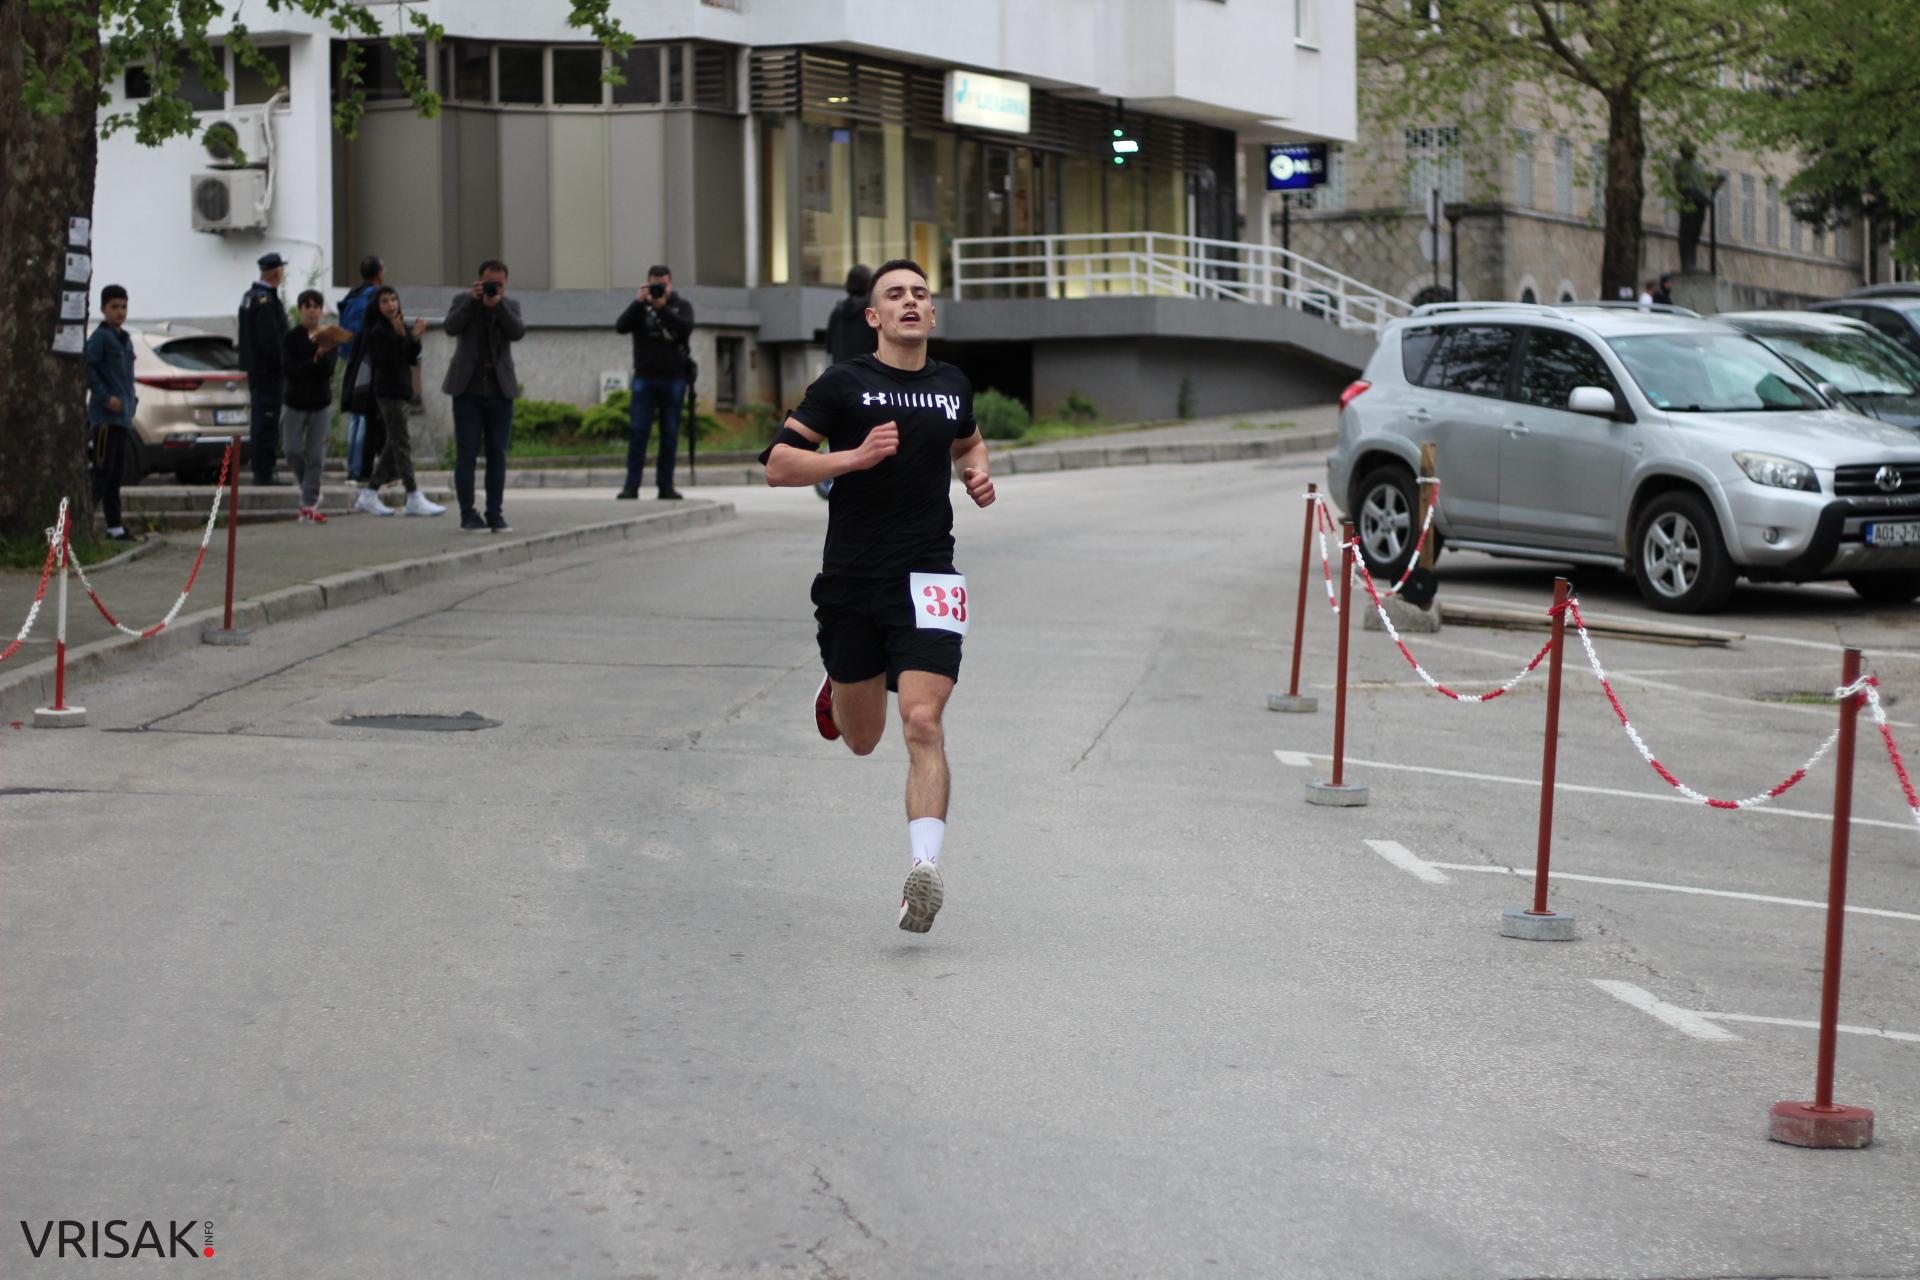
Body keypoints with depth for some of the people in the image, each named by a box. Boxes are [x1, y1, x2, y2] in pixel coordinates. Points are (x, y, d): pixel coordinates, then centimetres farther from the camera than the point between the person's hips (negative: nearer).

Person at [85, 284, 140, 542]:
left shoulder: (125, 339, 18)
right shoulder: (101, 337, -9)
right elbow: (88, 368, -18)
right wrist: (105, 397, -21)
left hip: (123, 417, 9)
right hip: (105, 416, -9)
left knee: (116, 474, 11)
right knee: (103, 472, -11)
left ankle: (115, 527, 14)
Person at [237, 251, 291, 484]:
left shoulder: (250, 296, 15)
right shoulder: (266, 300, -17)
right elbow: (270, 340, -23)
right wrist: (284, 367, -17)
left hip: (254, 367, 10)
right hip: (268, 369, -10)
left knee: (260, 422, 13)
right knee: (267, 421, -8)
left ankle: (262, 471, 18)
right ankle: (263, 473, -8)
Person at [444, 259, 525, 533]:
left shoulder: (511, 305, 8)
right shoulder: (462, 301, 5)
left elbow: (518, 332, -10)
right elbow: (451, 327, -13)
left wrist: (497, 304, -21)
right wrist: (473, 299, -19)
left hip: (500, 391, 2)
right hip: (468, 389, -2)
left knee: (497, 454, 2)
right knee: (466, 453, -3)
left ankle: (495, 514, 6)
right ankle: (468, 515, -1)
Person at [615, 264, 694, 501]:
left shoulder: (682, 306, 9)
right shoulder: (640, 306, 9)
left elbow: (685, 329, -10)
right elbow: (620, 327, -7)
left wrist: (662, 308, -18)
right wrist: (638, 302, -16)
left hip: (674, 379, 1)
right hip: (645, 377, -1)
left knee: (670, 434, 2)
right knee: (638, 432, -7)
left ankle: (666, 485, 6)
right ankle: (631, 486, -8)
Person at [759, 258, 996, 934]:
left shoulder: (952, 385, 10)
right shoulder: (843, 384, -3)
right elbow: (778, 463, -6)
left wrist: (977, 475, 9)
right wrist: (855, 457, -19)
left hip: (926, 576, 1)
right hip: (851, 578, -1)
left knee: (922, 724, -17)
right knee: (861, 739, 13)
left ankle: (925, 868, -24)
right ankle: (838, 685, 50)